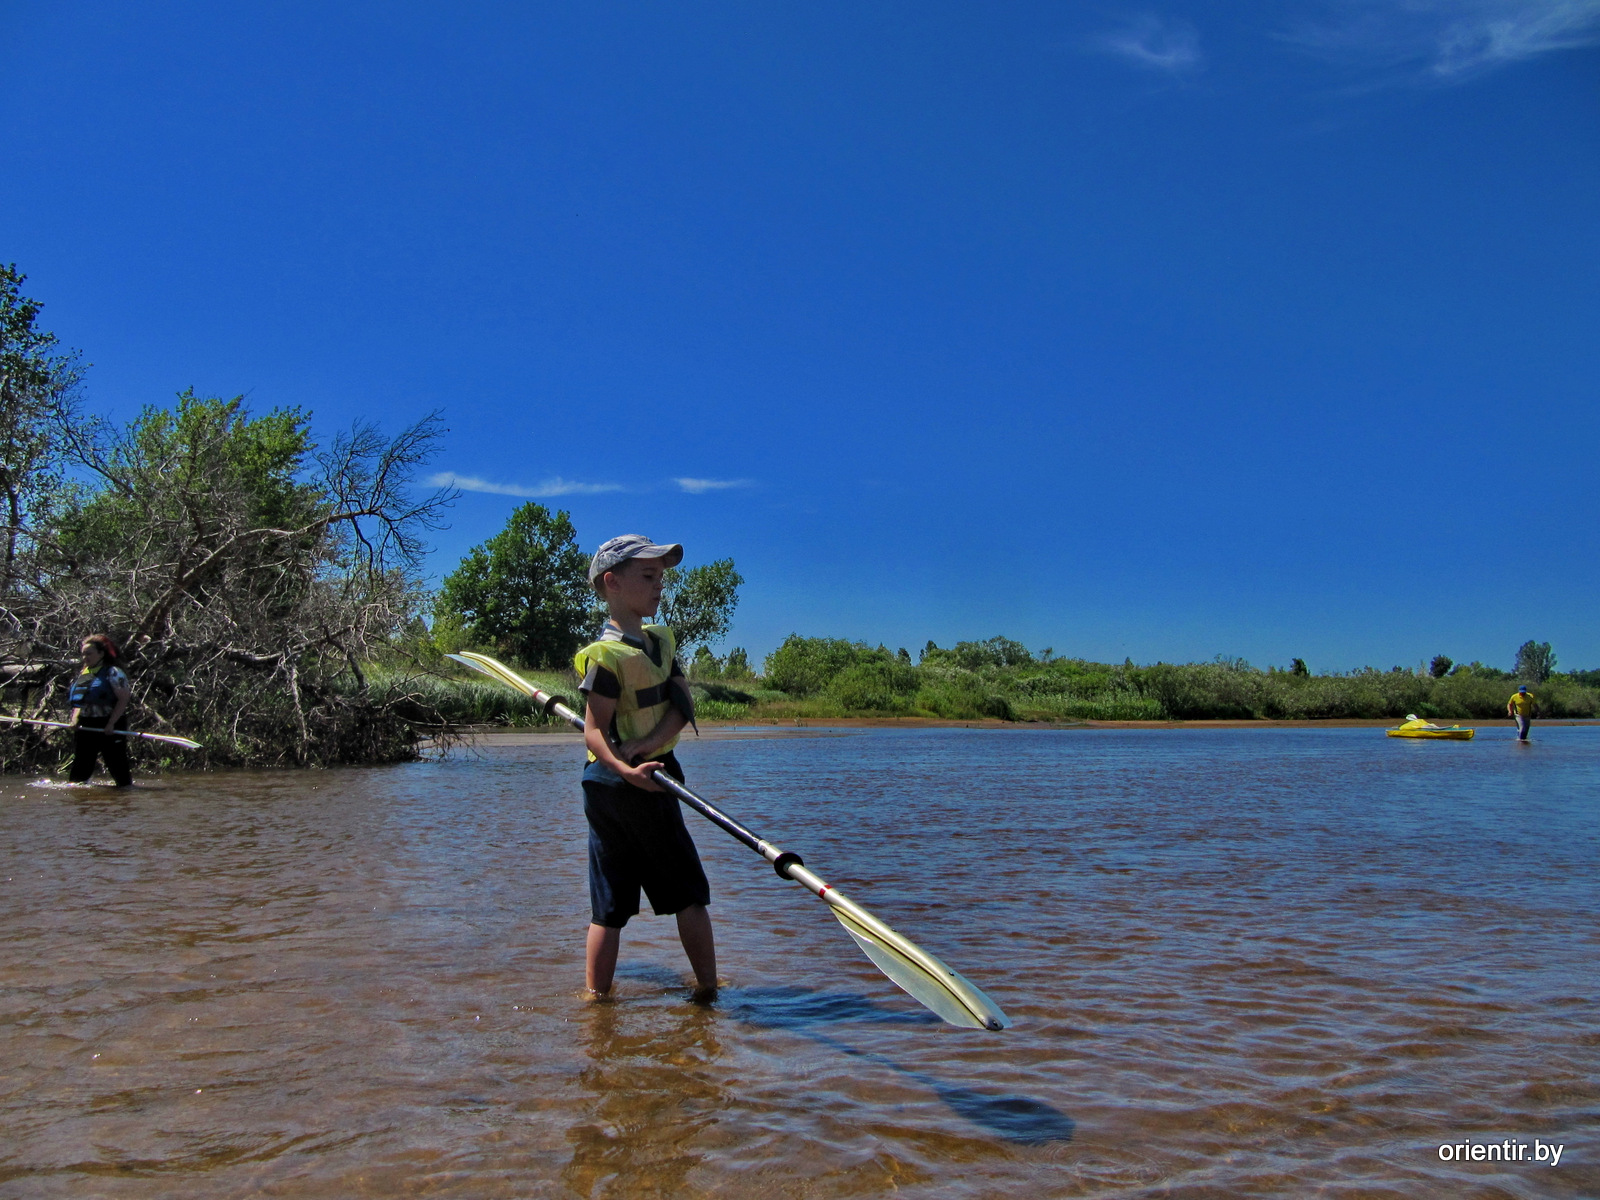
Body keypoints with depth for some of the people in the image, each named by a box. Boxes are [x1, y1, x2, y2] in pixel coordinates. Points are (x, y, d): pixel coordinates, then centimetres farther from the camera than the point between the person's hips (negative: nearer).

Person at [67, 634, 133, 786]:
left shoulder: (113, 673, -7)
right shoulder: (82, 674, 16)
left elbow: (123, 700, -14)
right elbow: (79, 701, 22)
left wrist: (111, 724, -20)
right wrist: (74, 719, 3)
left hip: (108, 727, -7)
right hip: (85, 727, 7)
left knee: (117, 763, -4)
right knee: (79, 767, 10)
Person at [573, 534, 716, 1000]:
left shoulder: (661, 639, 11)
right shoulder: (608, 655, -16)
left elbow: (683, 705, 1)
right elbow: (594, 733, -19)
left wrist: (648, 742, -15)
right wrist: (626, 770, -36)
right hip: (628, 786, -7)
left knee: (609, 907, 9)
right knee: (689, 893, 5)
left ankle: (595, 998, 14)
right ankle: (708, 988, 16)